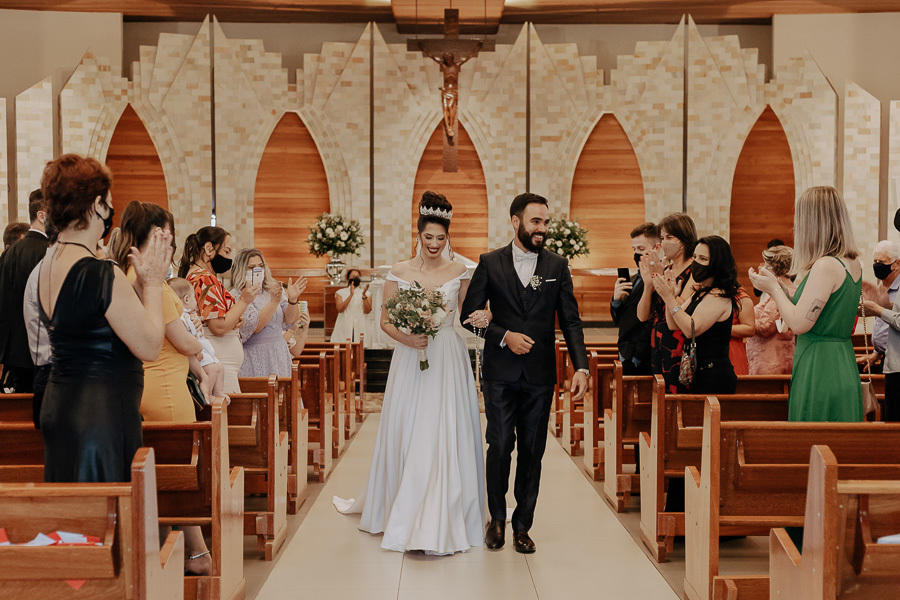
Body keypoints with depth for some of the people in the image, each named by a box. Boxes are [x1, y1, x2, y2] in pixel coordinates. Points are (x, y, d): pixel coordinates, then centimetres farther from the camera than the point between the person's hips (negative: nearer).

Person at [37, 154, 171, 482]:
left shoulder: (47, 266, 7)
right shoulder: (102, 275, -22)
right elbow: (149, 347, -15)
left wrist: (142, 279, 9)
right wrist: (152, 281, -6)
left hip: (57, 406, 10)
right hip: (100, 415, -9)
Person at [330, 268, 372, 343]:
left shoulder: (367, 294, 9)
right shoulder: (340, 292, 8)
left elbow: (367, 311, -4)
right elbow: (339, 309, -8)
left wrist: (364, 295, -15)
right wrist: (351, 295, -16)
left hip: (361, 328, 0)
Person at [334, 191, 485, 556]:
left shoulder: (459, 273, 4)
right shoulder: (399, 272, 3)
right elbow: (385, 321, 4)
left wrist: (482, 320, -11)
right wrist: (406, 338, -14)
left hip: (448, 362, 0)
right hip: (410, 361, 1)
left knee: (443, 436, -4)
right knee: (405, 435, 6)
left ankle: (439, 521, 4)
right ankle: (400, 511, 25)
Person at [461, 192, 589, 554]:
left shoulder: (557, 266, 6)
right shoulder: (490, 263, 2)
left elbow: (570, 321, 3)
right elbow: (469, 315, 2)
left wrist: (581, 367, -8)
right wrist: (504, 335, -12)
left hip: (540, 375, 2)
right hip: (501, 374, -2)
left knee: (532, 452, 6)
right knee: (500, 447, -2)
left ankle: (522, 526, 19)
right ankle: (497, 519, 19)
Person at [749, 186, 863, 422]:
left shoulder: (825, 266, -18)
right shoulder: (853, 264, 9)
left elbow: (799, 324, -19)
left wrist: (774, 289, -4)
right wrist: (780, 286, 17)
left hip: (820, 372, -9)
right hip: (845, 368, 9)